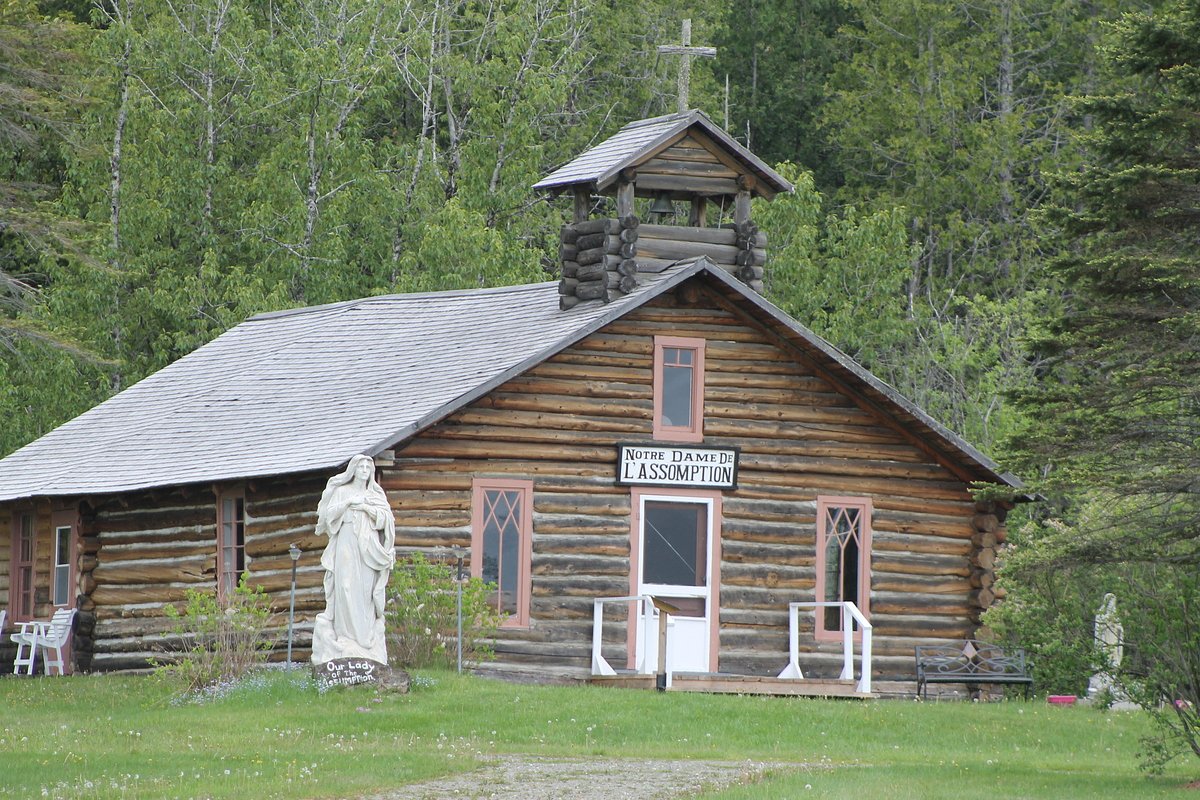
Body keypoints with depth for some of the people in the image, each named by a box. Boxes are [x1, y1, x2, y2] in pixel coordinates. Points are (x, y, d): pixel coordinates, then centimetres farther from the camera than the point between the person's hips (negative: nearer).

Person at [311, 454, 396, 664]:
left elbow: (385, 517, 2)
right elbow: (329, 513, 0)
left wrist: (366, 507, -9)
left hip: (368, 549, 2)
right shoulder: (341, 492, 11)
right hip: (346, 545, -2)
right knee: (346, 588, -12)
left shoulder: (376, 495, 15)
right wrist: (349, 502, -9)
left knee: (367, 592, -5)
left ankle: (368, 641, -7)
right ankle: (347, 637, -14)